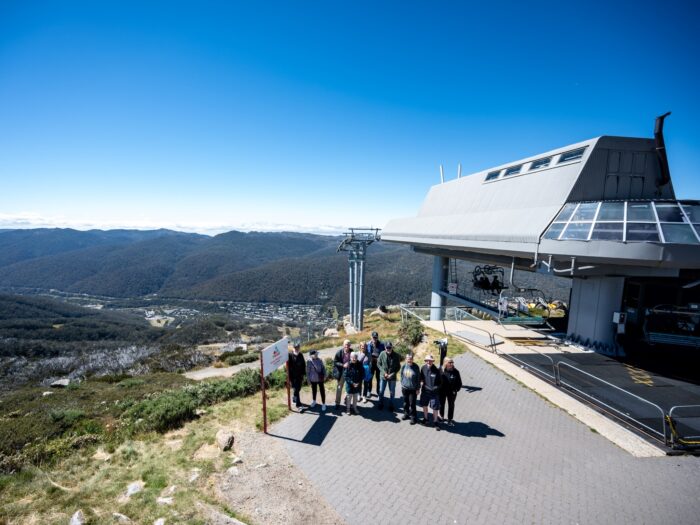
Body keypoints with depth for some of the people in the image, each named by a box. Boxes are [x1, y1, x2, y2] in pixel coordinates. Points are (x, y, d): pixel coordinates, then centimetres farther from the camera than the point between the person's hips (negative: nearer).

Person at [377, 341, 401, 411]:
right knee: (381, 391, 12)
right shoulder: (382, 354, -12)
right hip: (383, 376, 0)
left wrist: (393, 374, -14)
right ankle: (381, 404, 34)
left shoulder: (396, 355, -12)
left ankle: (391, 405, 32)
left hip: (392, 377, 0)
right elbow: (378, 364, -3)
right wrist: (384, 372, -13)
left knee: (392, 392, 13)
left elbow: (398, 366, -3)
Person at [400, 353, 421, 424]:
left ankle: (413, 417, 16)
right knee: (405, 402, 17)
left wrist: (417, 388, -6)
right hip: (405, 388, 4)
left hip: (413, 389, -4)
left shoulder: (416, 367, -13)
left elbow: (418, 378, -7)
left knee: (412, 404, 0)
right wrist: (402, 384, 10)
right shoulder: (404, 366, -5)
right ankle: (406, 414, 36)